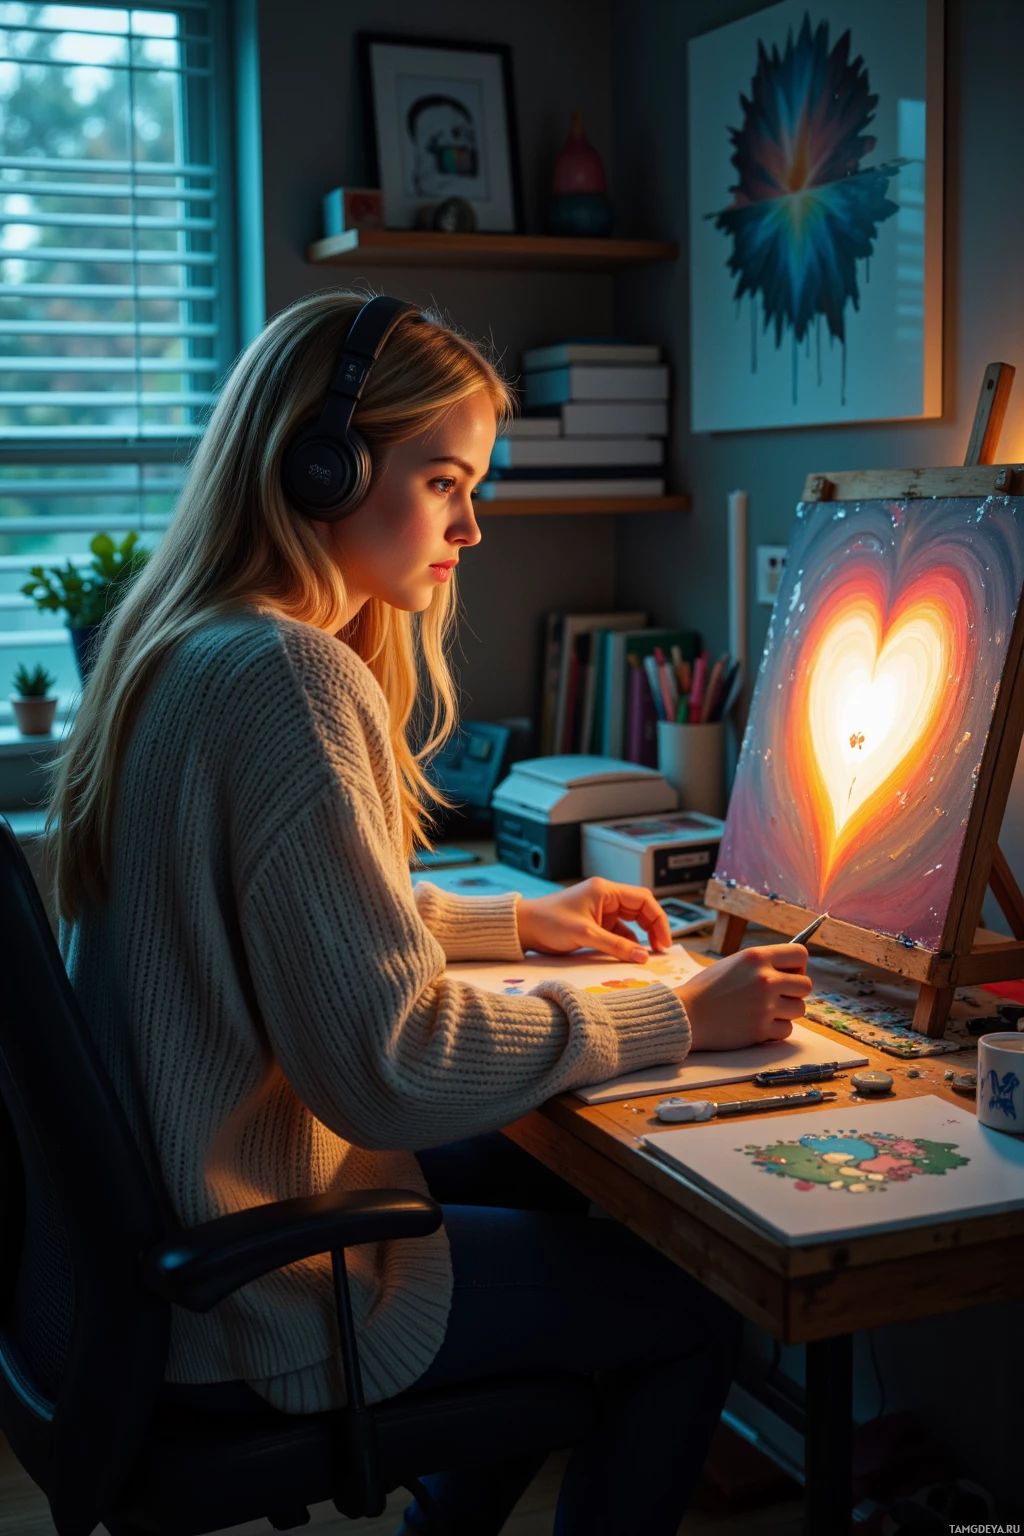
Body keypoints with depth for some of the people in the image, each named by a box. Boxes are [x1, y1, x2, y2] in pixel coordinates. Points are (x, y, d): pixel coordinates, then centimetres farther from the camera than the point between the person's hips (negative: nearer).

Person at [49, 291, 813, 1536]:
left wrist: (519, 919, 14)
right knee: (696, 1313, 4)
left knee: (557, 1187, 25)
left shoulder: (181, 647, 6)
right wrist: (679, 1019, -17)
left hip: (166, 1222, 10)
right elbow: (397, 1068, -27)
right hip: (249, 1302, -10)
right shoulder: (288, 676, -26)